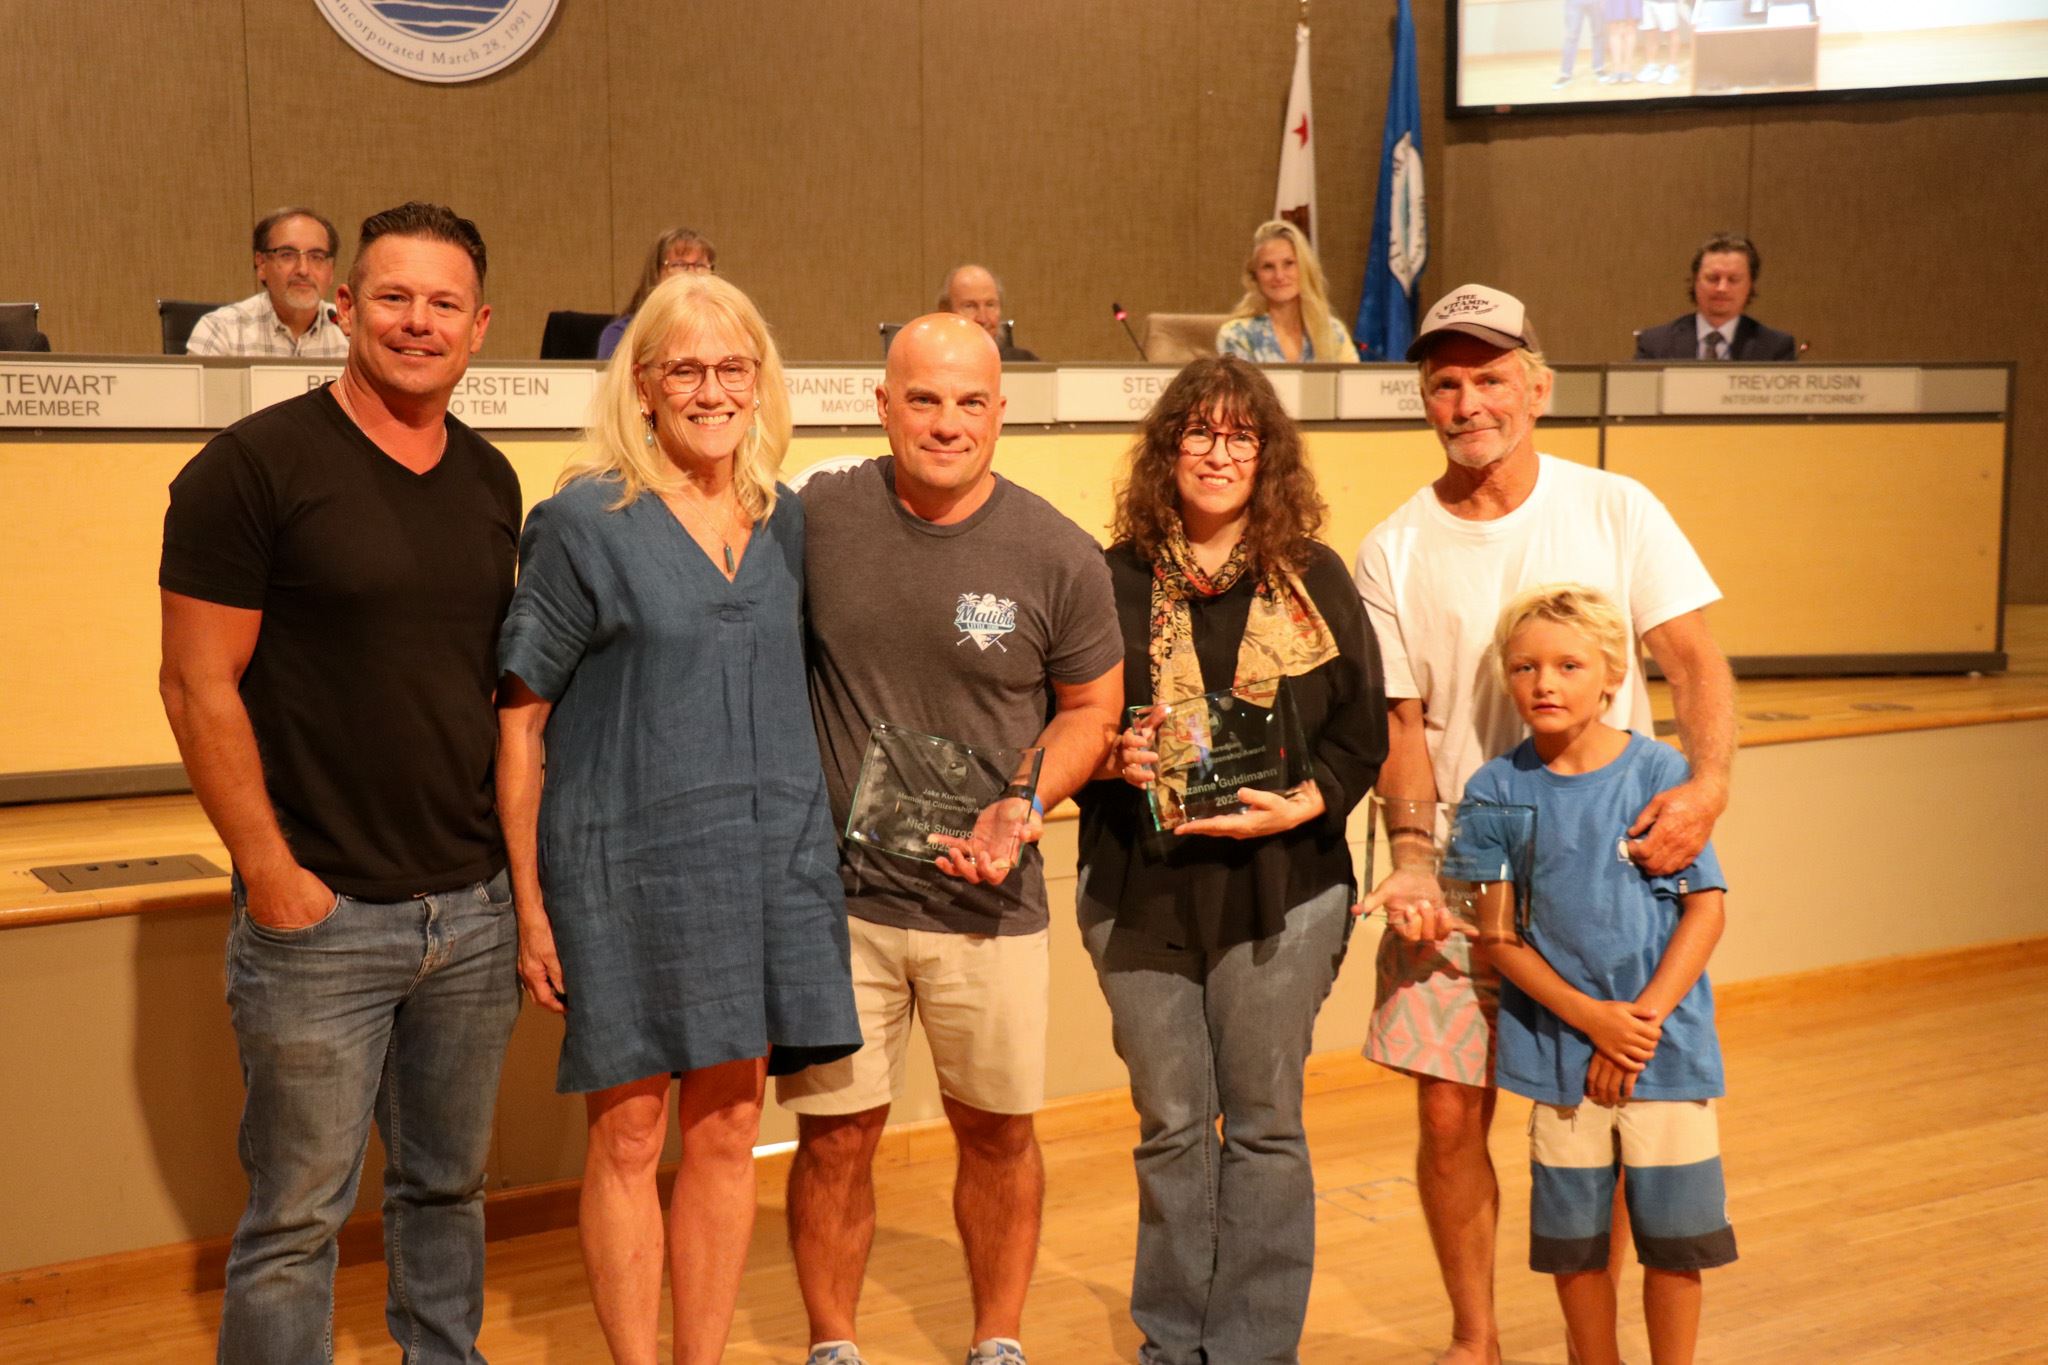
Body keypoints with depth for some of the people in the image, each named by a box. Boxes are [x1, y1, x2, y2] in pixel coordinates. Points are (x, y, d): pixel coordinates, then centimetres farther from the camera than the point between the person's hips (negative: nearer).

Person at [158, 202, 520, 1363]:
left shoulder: (492, 483, 9)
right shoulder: (254, 466, -8)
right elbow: (198, 686, -10)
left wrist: (520, 859, 10)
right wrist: (272, 874, -13)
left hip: (475, 908, 5)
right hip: (321, 916, -5)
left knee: (450, 1186, 17)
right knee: (298, 1214, 5)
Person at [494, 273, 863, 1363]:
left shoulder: (784, 522, 9)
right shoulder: (584, 520, -5)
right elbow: (517, 717, -5)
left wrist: (806, 841, 10)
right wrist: (530, 904, -8)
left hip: (767, 859, 4)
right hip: (627, 863, -4)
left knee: (729, 1127, 11)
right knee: (629, 1135, 4)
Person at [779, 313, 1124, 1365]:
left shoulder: (1059, 558, -5)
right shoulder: (814, 520, -4)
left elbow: (1091, 709, 6)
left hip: (988, 902, 0)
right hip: (835, 890, 0)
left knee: (997, 1129, 12)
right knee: (834, 1132, 5)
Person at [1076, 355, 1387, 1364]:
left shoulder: (1315, 582, 5)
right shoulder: (1113, 582, 5)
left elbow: (1364, 733, 2)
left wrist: (1303, 803, -14)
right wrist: (1111, 758, -12)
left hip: (1279, 889, 0)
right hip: (1140, 891, 1)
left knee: (1264, 1124, 7)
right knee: (1170, 1124, 9)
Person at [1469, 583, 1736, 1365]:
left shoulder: (1658, 773, -5)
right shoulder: (1496, 790, -3)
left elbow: (1706, 909, -4)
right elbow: (1496, 931, -4)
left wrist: (1643, 1020, -12)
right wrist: (1590, 1016, -13)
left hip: (1665, 1044, -1)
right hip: (1559, 1051, 1)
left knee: (1674, 1236, 6)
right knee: (1571, 1239, 9)